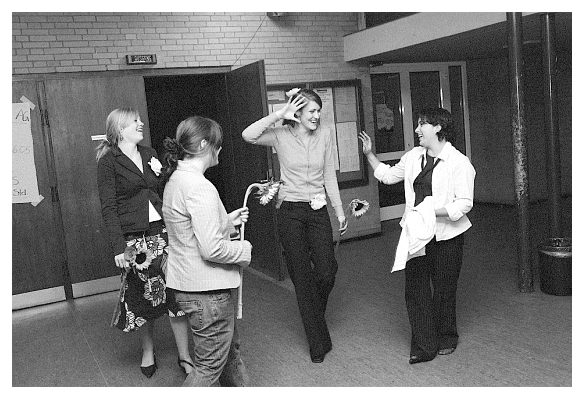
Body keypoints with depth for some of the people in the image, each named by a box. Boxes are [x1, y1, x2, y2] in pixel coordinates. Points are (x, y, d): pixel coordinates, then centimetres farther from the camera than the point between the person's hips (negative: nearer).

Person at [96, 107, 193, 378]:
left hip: (164, 231, 4)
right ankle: (148, 350, 32)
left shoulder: (149, 154, 12)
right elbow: (108, 209, -8)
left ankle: (184, 355, 12)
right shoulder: (108, 161, -3)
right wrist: (118, 247, -14)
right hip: (134, 238, -4)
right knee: (142, 296, 9)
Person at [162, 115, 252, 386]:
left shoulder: (176, 179, 8)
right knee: (210, 365, 5)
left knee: (229, 348, 25)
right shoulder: (199, 187, -24)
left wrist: (228, 220, 12)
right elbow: (212, 249, -27)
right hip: (206, 290, -10)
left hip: (187, 282, 10)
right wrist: (244, 249, -10)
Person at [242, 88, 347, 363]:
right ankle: (318, 343, 19)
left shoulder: (324, 135, 4)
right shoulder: (281, 136, -6)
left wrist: (339, 210, 9)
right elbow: (248, 135, -24)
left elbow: (329, 175, 9)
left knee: (327, 272, -2)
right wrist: (280, 114, -20)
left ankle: (314, 317, 34)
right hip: (290, 212, -2)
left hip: (318, 210, 3)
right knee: (302, 277, 4)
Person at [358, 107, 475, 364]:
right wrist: (369, 154, 13)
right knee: (415, 289, 2)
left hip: (445, 237, -5)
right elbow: (388, 175, 21)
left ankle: (446, 339, 33)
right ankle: (423, 346, 12)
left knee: (443, 290, 9)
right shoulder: (413, 156, 9)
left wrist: (429, 211, -25)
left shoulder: (459, 163, -10)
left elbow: (464, 204, -16)